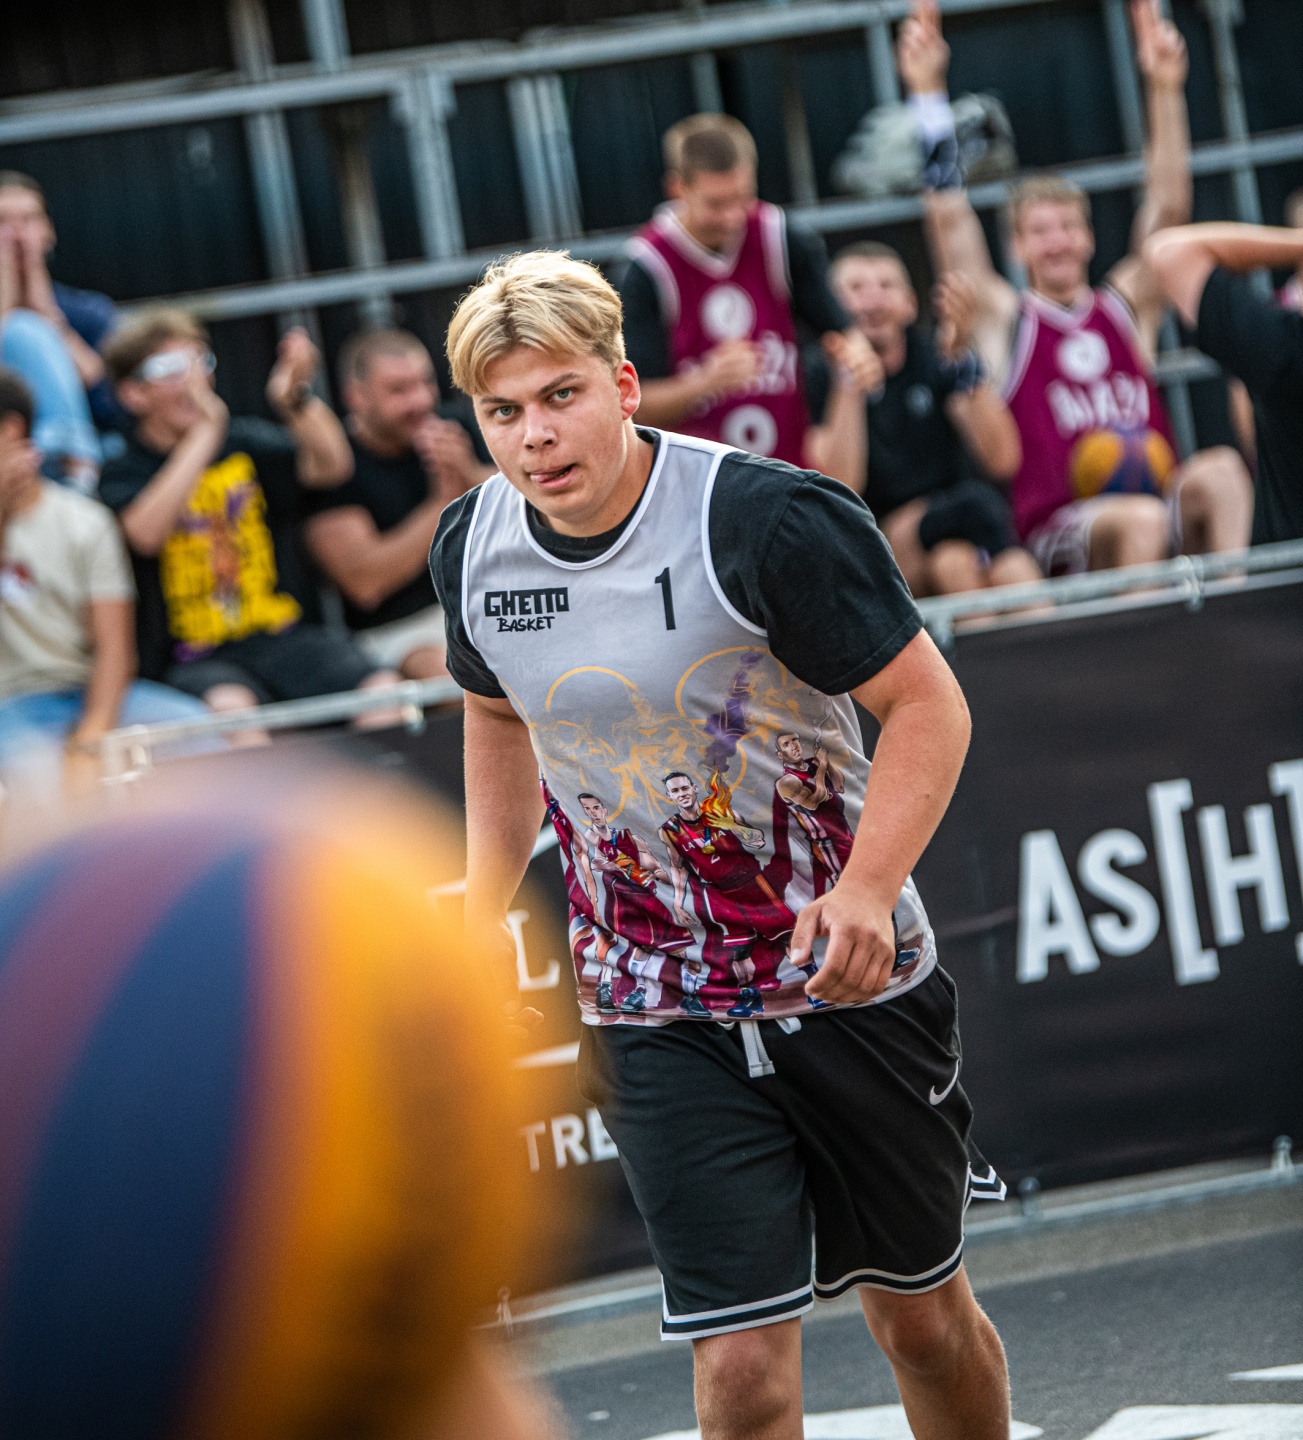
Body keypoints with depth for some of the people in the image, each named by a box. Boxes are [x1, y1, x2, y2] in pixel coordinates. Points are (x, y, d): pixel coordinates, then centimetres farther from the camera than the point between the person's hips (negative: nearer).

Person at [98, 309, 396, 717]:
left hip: (280, 634, 4)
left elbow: (332, 467, -3)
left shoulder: (245, 443, 13)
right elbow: (145, 534, -21)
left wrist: (298, 400, -23)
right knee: (230, 708, -38)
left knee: (387, 691, -23)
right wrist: (206, 432, -20)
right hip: (197, 660, -4)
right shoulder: (123, 474, 2)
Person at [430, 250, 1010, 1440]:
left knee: (923, 1319, 13)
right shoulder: (472, 548, -3)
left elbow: (928, 705, -15)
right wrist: (487, 910, 10)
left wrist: (866, 890, -29)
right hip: (655, 1019, 2)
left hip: (848, 983, -2)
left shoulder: (770, 517, -19)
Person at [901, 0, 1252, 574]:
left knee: (1220, 472, -28)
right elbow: (948, 217, 2)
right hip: (1057, 534, -3)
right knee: (1141, 520, -36)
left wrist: (1165, 89, 1)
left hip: (1160, 513, 3)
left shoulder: (1126, 306, 18)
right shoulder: (1004, 319, 10)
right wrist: (927, 91, -3)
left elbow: (1169, 209, 11)